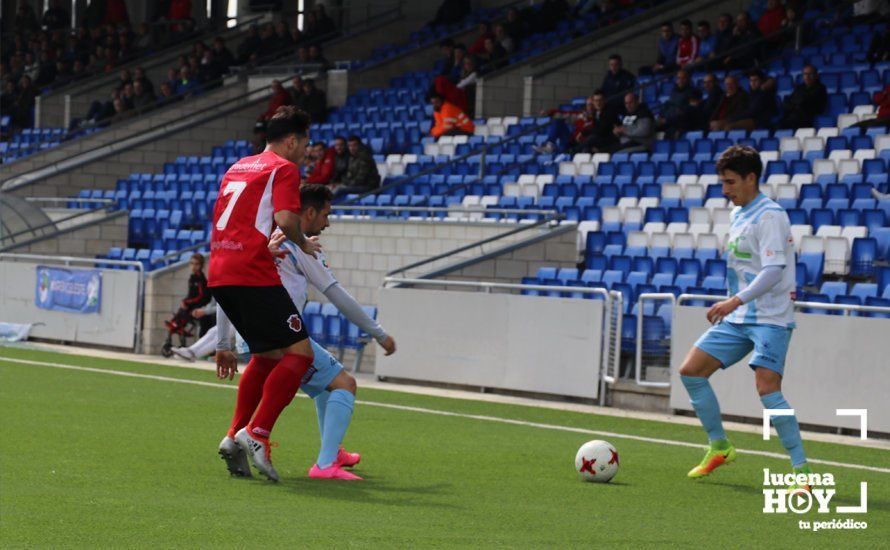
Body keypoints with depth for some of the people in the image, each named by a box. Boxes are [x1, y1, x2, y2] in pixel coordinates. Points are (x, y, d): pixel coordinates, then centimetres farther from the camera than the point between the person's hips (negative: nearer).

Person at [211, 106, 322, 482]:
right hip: (253, 273, -9)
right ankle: (257, 434, -14)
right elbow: (285, 219, -17)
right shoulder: (283, 169, -1)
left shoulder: (237, 168, 24)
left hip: (219, 273, 9)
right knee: (300, 353, -5)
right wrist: (303, 244, 4)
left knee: (268, 355, 20)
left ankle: (235, 437, 12)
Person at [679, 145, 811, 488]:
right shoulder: (739, 215, 14)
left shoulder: (770, 216, -14)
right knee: (690, 371, 3)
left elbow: (773, 270, -24)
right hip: (738, 319, 9)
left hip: (770, 319, -9)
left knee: (767, 389, -22)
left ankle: (802, 470, -16)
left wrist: (736, 301, -33)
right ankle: (719, 447, 18)